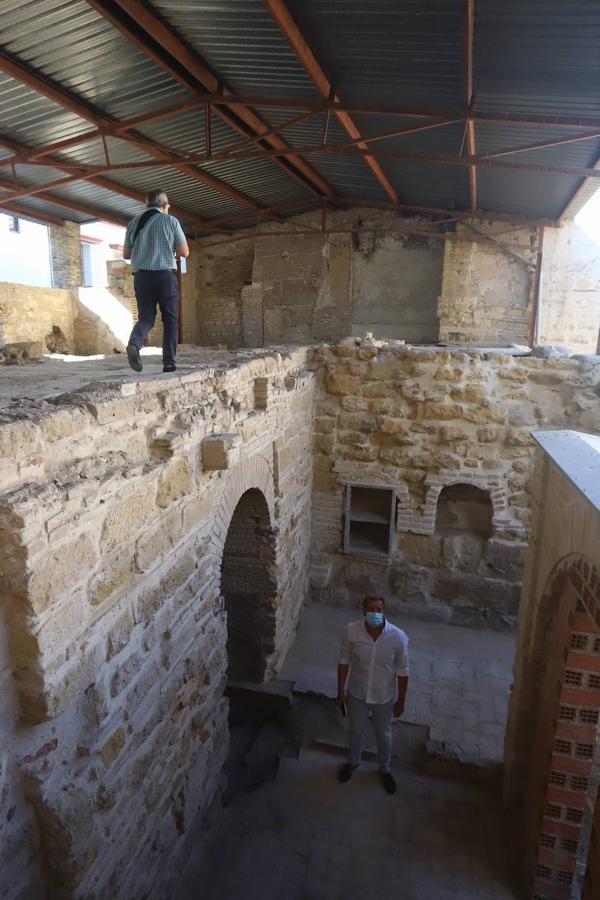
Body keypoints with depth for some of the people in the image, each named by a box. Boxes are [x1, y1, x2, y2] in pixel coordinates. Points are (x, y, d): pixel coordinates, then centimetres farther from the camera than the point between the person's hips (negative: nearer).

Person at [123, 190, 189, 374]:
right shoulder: (171, 221, 1)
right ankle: (169, 362, 1)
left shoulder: (134, 223, 11)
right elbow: (185, 252, 1)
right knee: (170, 320, 6)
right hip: (166, 275, -3)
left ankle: (134, 343, -20)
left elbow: (126, 254, 15)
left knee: (146, 317, 9)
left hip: (142, 276, 3)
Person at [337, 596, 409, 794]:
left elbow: (402, 672, -12)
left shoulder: (398, 637, -27)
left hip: (384, 697, -1)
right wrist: (340, 691, -1)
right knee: (355, 731, 26)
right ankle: (353, 762, 56)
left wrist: (400, 701, -3)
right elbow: (344, 662, -8)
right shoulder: (351, 631, -24)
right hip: (357, 694, 1)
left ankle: (385, 769, 53)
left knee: (383, 734, 24)